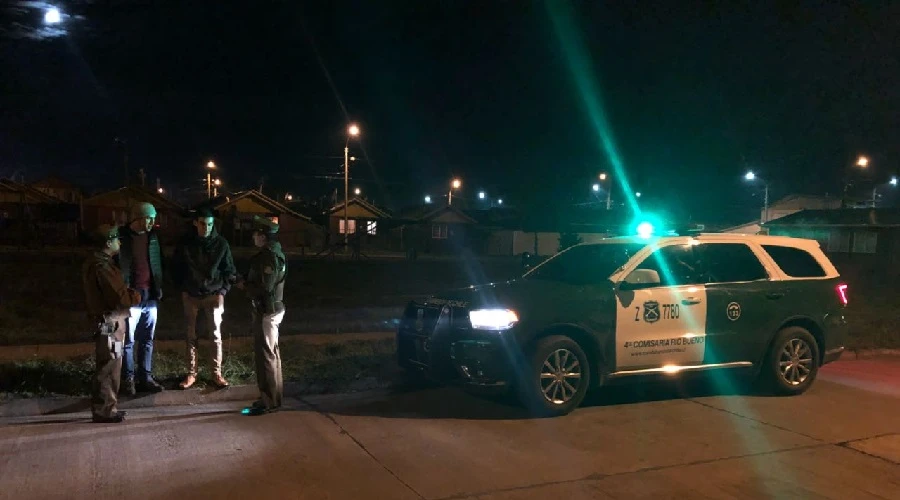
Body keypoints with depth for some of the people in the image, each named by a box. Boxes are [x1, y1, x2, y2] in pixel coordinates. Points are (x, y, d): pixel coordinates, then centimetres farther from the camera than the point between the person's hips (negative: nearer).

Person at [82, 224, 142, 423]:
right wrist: (136, 296, -6)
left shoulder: (98, 262, 14)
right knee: (108, 367, -3)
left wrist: (128, 293, 2)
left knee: (111, 365, 16)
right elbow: (120, 297, -23)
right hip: (109, 323, -11)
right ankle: (103, 411, 4)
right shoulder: (102, 267, -20)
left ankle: (105, 407, 24)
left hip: (109, 321, 11)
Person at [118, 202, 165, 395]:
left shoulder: (153, 236, 7)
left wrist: (159, 288, 9)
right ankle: (128, 379, 14)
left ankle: (146, 378, 18)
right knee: (128, 341, 4)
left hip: (150, 296, 5)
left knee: (147, 340, 10)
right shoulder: (121, 237, -8)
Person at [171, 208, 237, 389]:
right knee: (191, 336, 8)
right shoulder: (185, 244, -3)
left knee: (216, 336, 2)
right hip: (191, 297, 1)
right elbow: (176, 268, 9)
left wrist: (222, 292, -5)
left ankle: (217, 373, 11)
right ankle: (191, 373, 17)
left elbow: (229, 270, 3)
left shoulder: (221, 243, -4)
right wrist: (182, 289, 3)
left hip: (213, 295, -1)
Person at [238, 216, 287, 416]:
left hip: (266, 311, -10)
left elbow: (264, 287, -25)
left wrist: (244, 286, -10)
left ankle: (268, 401, 1)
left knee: (265, 355, -5)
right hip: (268, 309, 10)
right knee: (271, 353, 16)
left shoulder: (270, 257, -20)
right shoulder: (271, 253, 12)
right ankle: (274, 395, 26)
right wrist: (247, 283, 3)